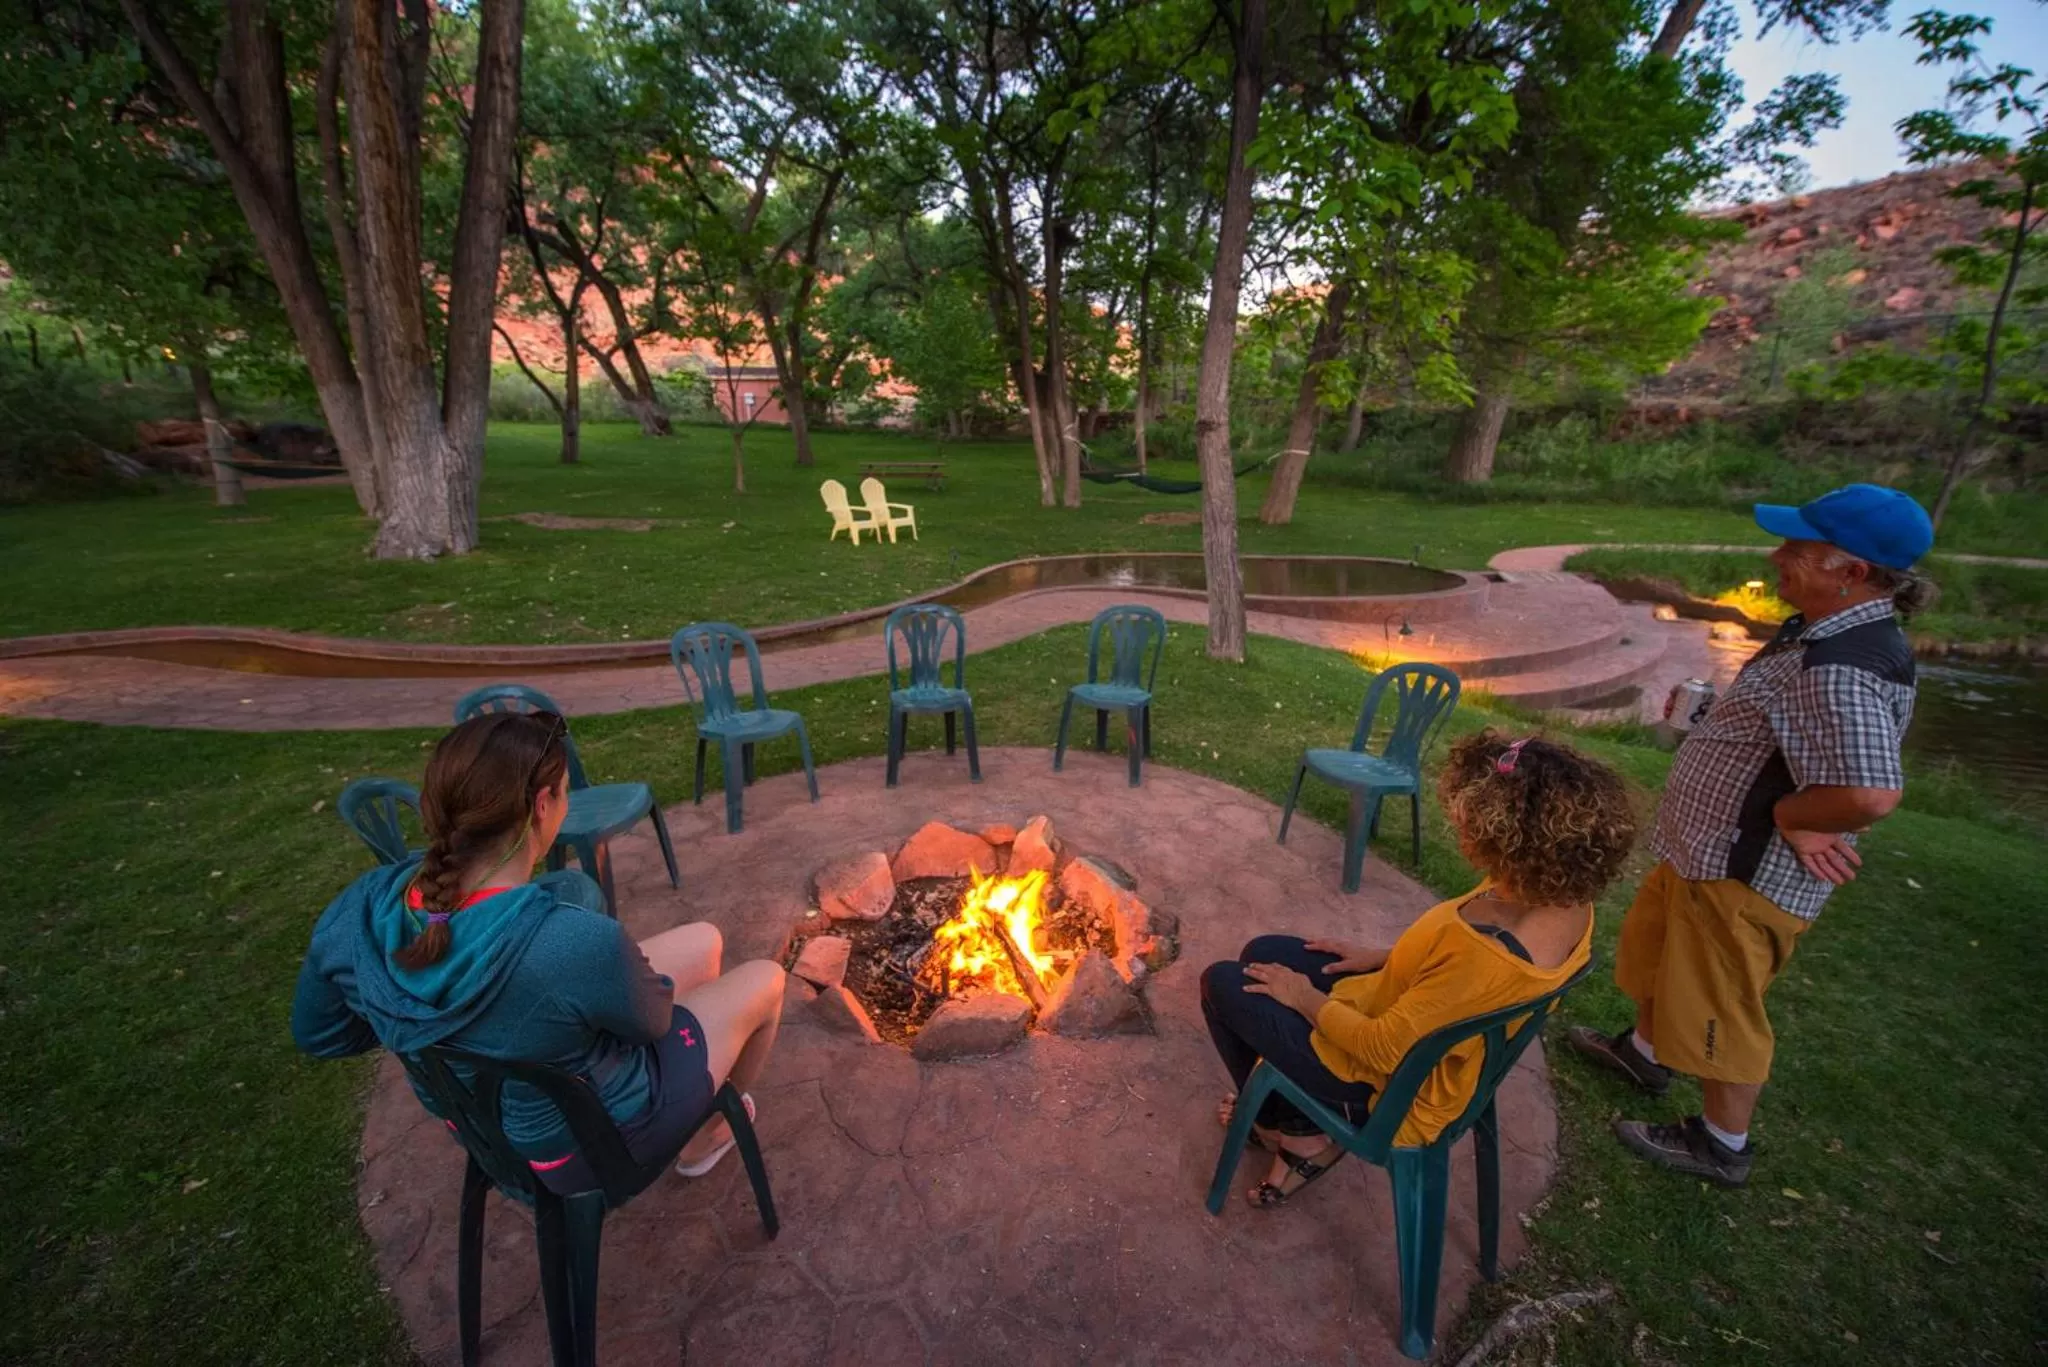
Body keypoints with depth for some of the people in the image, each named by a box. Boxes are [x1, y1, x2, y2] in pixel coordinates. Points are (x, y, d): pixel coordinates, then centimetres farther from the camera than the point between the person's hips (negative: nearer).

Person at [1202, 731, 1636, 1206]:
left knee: (1221, 984, 7)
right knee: (1263, 954, 18)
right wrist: (1384, 957, 4)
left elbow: (1382, 1050, -28)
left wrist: (1303, 997, -13)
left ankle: (1297, 1134, 25)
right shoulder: (1565, 897, -15)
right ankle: (1288, 1102, 27)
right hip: (1416, 1023, 8)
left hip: (1391, 1078, -8)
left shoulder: (1485, 957, -41)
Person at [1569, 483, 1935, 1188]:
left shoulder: (1842, 672, -29)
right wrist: (1794, 817, -11)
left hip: (1744, 876, -10)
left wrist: (1783, 815, -21)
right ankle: (1645, 1052, 52)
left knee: (1718, 1009, 10)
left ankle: (1721, 1145, 33)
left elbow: (1869, 794, -40)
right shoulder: (1824, 631, 3)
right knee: (1652, 946, 28)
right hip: (1708, 849, 10)